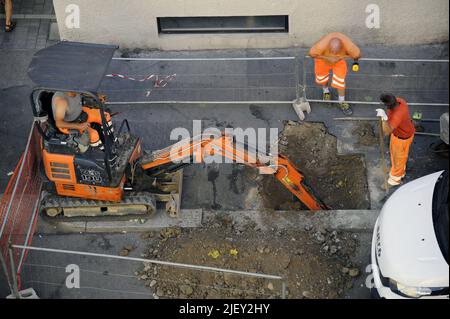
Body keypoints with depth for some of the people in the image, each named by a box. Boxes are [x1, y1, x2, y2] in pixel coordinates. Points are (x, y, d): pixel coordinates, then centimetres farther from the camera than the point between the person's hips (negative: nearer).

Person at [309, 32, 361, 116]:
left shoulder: (348, 46, -39)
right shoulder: (321, 45, -43)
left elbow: (357, 54, -19)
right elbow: (312, 53, -25)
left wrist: (341, 57, -13)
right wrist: (327, 58, -30)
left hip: (339, 60, 0)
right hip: (323, 59, 0)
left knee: (340, 80, -3)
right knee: (321, 78, 15)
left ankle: (342, 102, 18)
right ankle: (325, 90, 48)